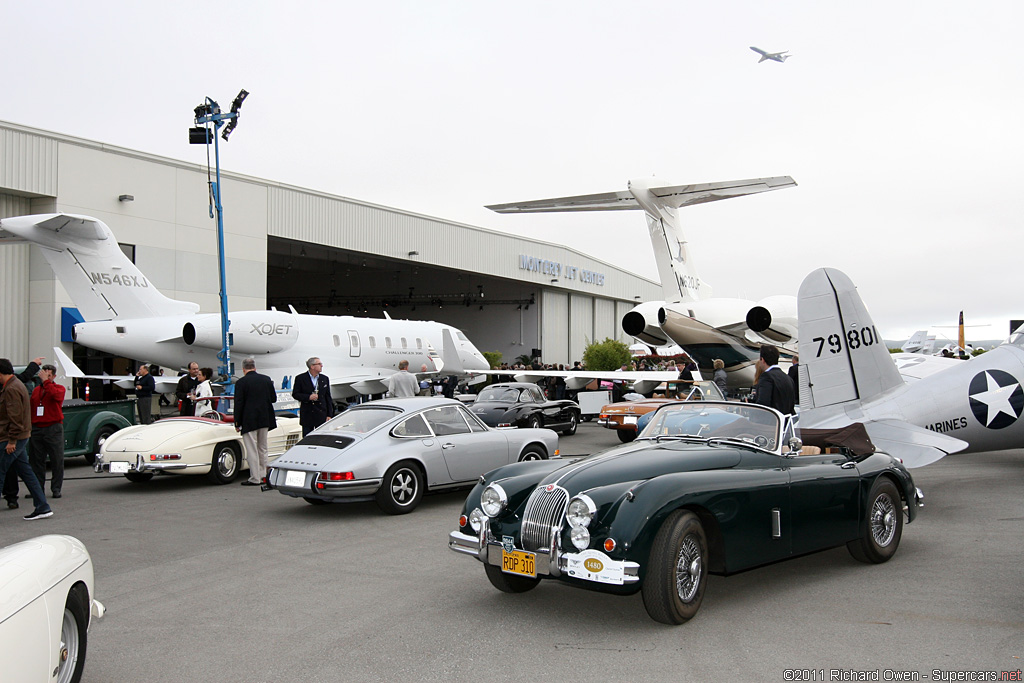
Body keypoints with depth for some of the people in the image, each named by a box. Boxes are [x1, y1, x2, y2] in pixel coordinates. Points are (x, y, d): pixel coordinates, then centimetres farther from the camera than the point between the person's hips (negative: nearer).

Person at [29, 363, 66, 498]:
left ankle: (56, 489, 4)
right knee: (36, 460, 7)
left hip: (53, 429, -4)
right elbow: (30, 409, 18)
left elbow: (56, 395, -21)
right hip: (36, 429, 4)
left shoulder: (59, 388, 3)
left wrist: (45, 381, -20)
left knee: (57, 459, -3)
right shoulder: (36, 390, 17)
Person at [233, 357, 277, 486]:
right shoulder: (266, 379, 3)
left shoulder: (241, 382, -9)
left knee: (252, 450, 0)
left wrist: (237, 422, -4)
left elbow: (238, 404, -10)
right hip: (265, 420, 5)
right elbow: (273, 398, 7)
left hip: (249, 421, -5)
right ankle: (264, 475, 20)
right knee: (262, 448, 17)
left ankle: (255, 478, 3)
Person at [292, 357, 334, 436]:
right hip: (307, 416, -2)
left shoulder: (325, 379, 9)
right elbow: (295, 394, -1)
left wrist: (329, 415, 3)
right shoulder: (300, 378, -1)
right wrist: (308, 397, -17)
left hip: (322, 415, 3)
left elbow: (328, 398, 9)